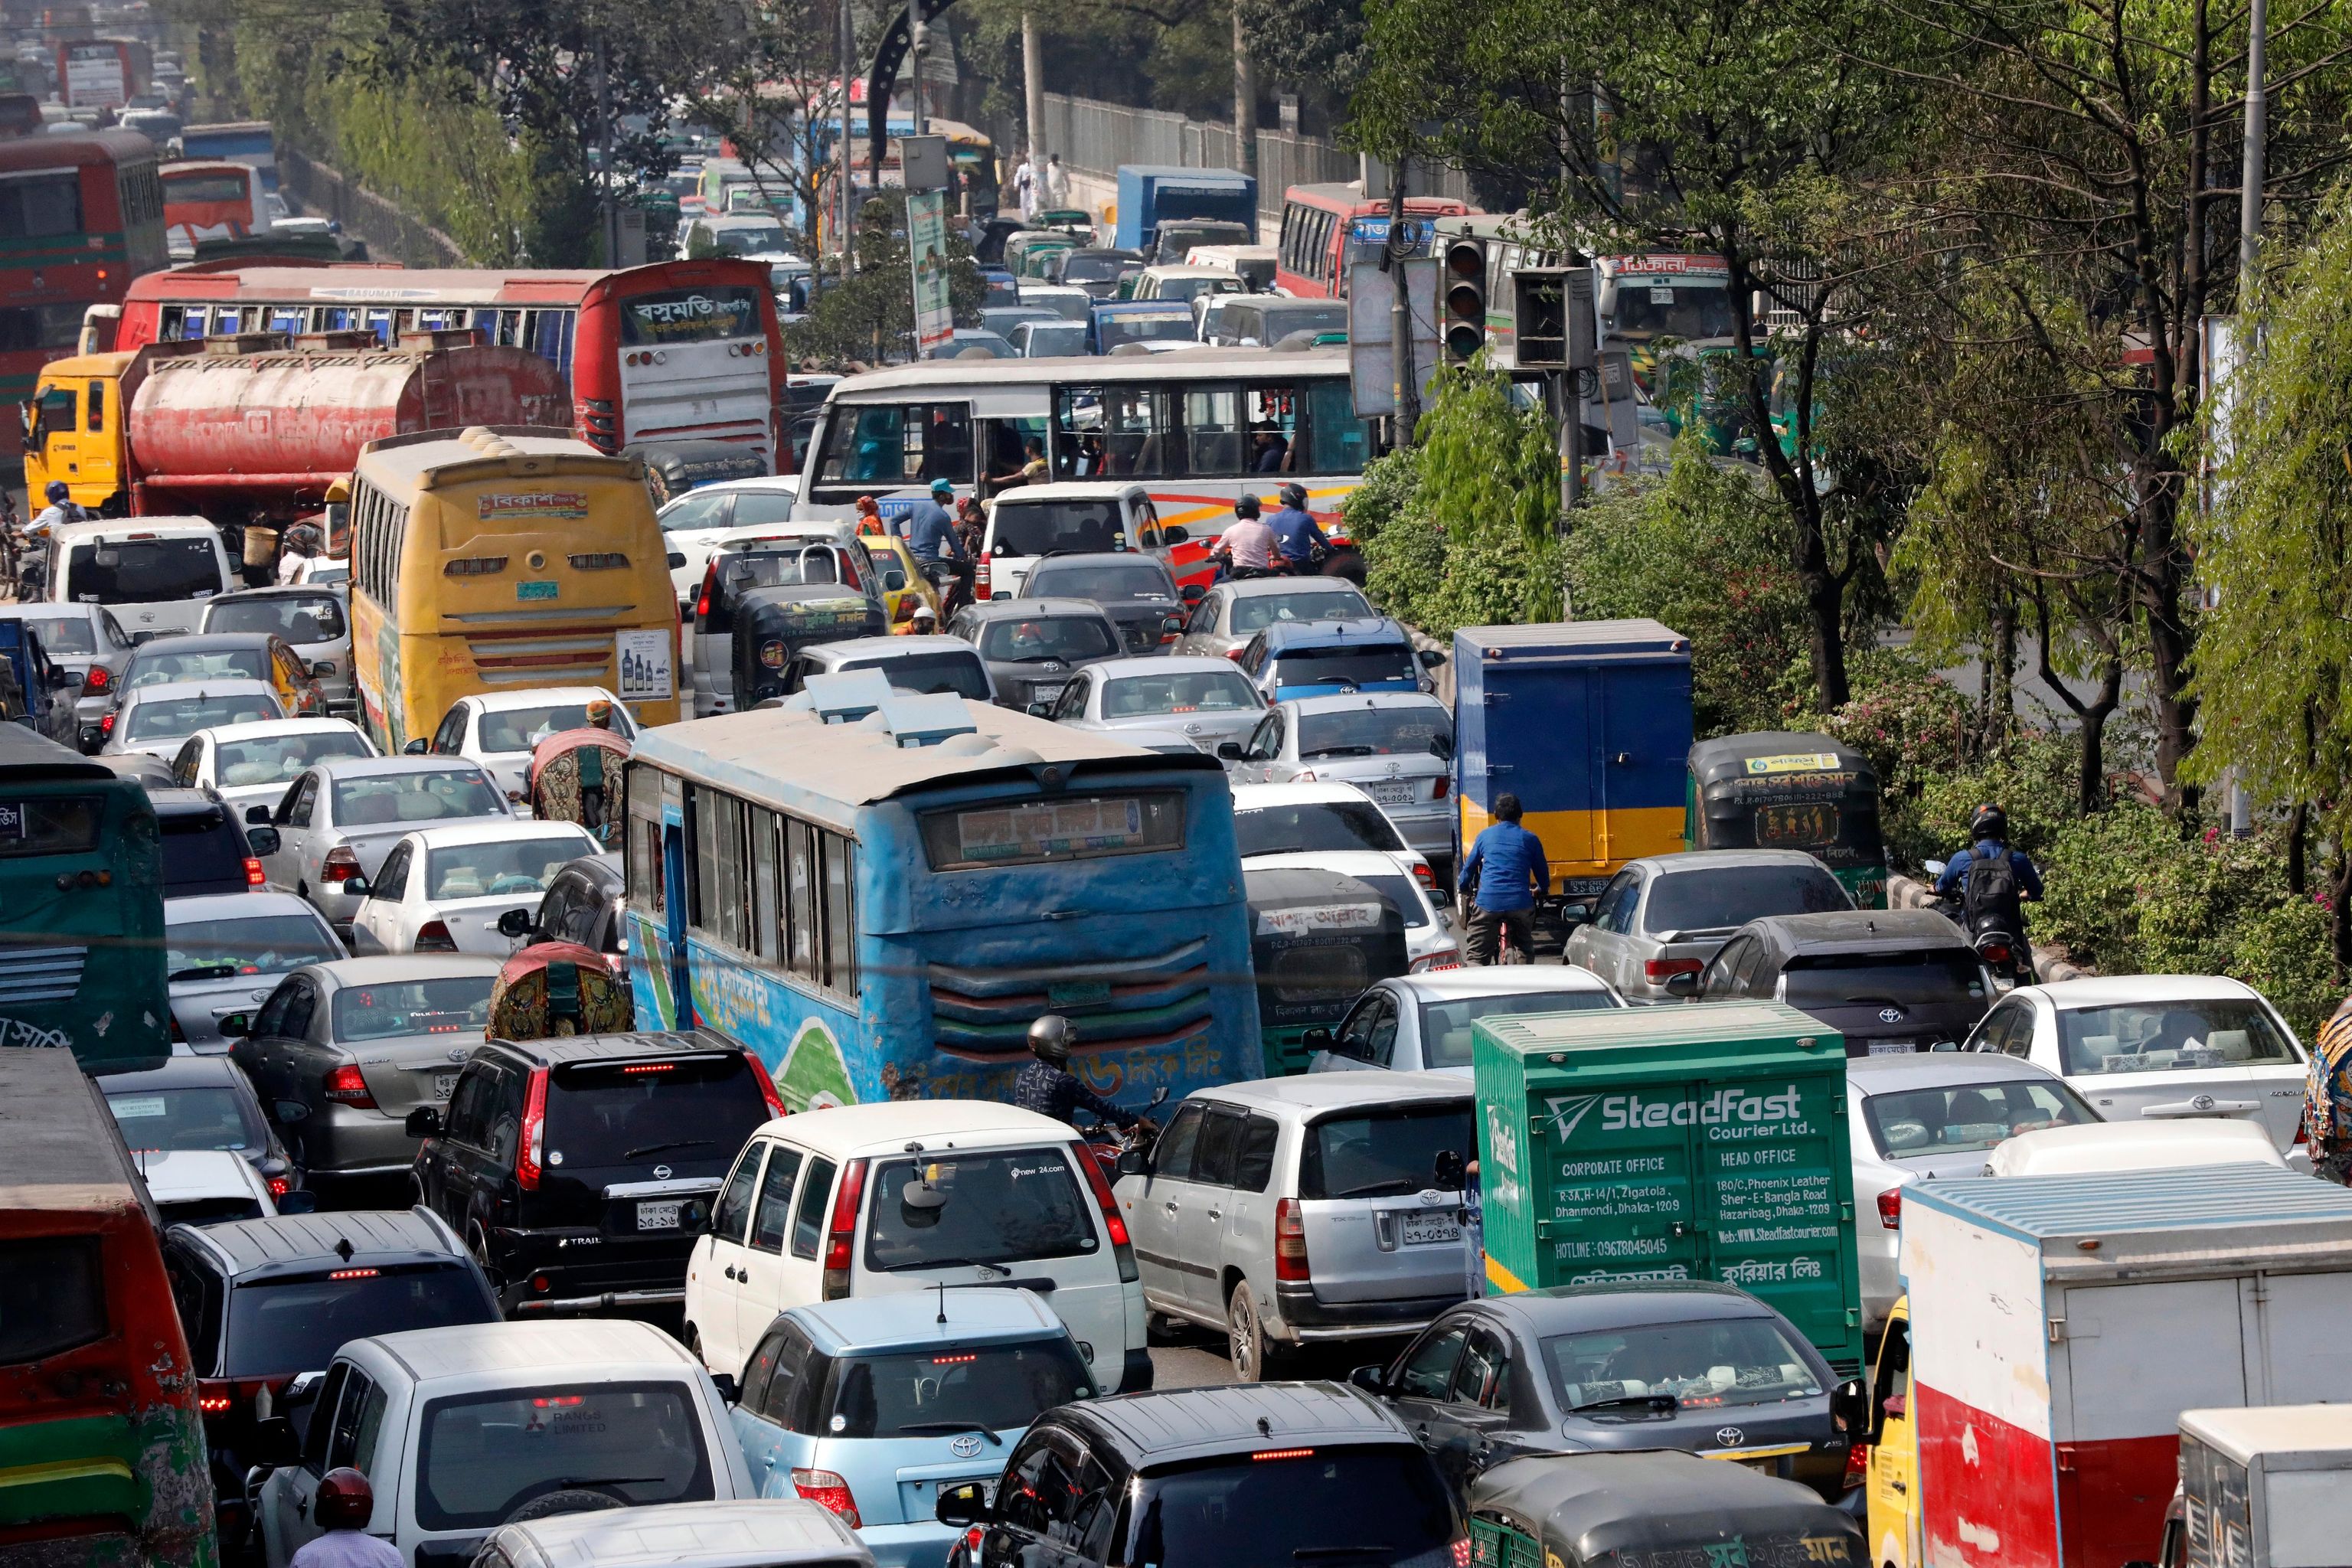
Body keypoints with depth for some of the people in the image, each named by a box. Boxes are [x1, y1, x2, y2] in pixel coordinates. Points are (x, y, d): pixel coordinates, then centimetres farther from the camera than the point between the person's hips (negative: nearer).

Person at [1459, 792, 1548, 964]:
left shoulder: (1485, 835, 13)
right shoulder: (1529, 839, 11)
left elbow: (1469, 868, 21)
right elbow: (1543, 873, 19)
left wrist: (1465, 890, 41)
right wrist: (1540, 890, 41)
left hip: (1488, 903, -1)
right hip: (1520, 903, 1)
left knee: (1477, 956, -1)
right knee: (1525, 951, 21)